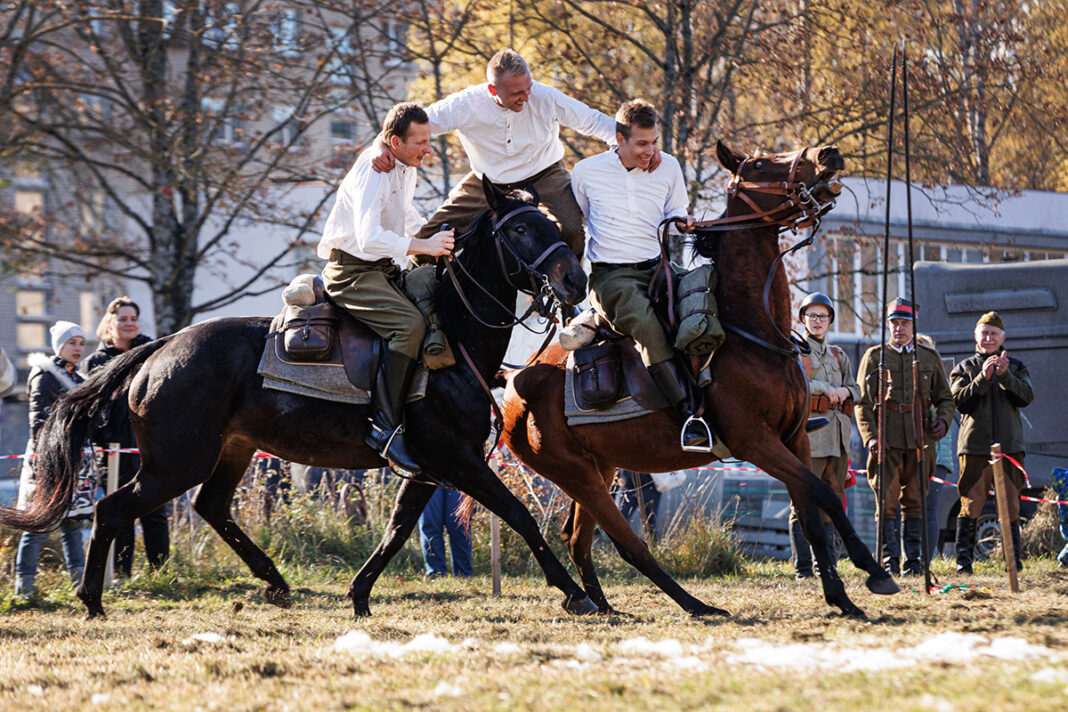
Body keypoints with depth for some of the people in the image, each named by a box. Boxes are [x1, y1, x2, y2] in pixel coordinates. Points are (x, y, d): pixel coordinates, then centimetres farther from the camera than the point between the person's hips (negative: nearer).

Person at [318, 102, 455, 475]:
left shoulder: (406, 169, 11)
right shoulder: (372, 172, -20)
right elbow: (369, 236, -32)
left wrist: (435, 235, 17)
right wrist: (423, 246, -36)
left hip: (382, 270, 10)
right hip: (351, 272, -10)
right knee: (410, 323, -30)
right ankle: (385, 426, -33)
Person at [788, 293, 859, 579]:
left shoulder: (838, 356, 23)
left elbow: (856, 391, 20)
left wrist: (845, 391, -3)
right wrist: (825, 388, -13)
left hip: (837, 436, 6)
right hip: (808, 435, -6)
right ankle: (803, 569, -9)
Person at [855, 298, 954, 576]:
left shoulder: (930, 358, 15)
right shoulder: (874, 356, 8)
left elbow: (945, 398, 21)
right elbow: (863, 402, 4)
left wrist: (943, 420, -2)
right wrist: (870, 437, -10)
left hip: (920, 438, 2)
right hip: (886, 440, -2)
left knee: (915, 502, 4)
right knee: (887, 503, -4)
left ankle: (914, 563, 8)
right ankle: (889, 562, -1)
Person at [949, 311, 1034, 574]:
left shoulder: (1015, 367, 14)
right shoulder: (964, 368, 11)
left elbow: (1026, 397, -2)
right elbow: (960, 402, -3)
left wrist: (1004, 375, -16)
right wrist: (983, 378, -14)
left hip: (1009, 445, 1)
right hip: (975, 446, -1)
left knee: (1011, 503, 2)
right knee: (971, 504, -4)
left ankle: (1014, 559, 8)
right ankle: (964, 560, -1)